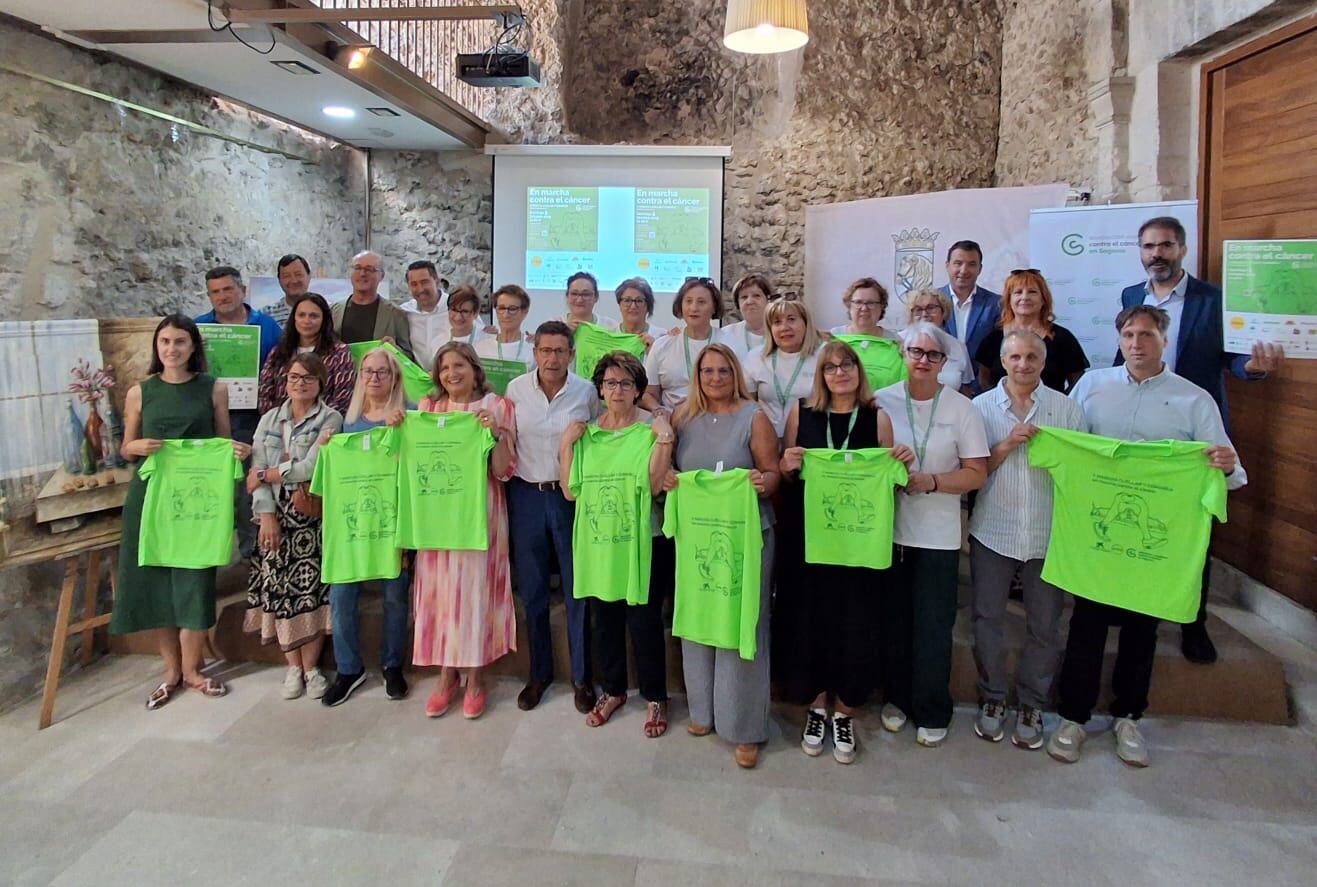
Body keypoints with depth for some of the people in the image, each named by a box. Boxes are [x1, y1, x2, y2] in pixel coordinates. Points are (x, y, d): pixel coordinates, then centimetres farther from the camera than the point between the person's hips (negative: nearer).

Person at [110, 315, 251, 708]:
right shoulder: (140, 392, 5)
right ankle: (172, 669, 20)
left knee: (195, 580, 1)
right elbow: (126, 448, 11)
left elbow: (224, 443, 8)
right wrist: (139, 446, -11)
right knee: (155, 579, 5)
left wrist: (237, 451, -13)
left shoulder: (213, 389, 4)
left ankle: (192, 668, 17)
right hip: (150, 493, 1)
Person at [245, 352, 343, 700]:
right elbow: (256, 470, 1)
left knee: (311, 589, -3)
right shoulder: (269, 420, 12)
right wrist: (267, 515, -10)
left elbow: (311, 467, -13)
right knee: (279, 589, 2)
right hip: (276, 515, 3)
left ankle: (310, 666, 10)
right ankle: (293, 666, 15)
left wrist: (267, 474, -6)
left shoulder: (331, 418, -1)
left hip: (313, 516, -3)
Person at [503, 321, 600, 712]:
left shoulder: (587, 392, -3)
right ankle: (539, 672, 27)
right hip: (526, 495, 2)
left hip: (571, 496, -1)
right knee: (532, 590, 10)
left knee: (578, 589, 4)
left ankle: (582, 676, 20)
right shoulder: (516, 388, 0)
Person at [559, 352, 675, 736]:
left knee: (644, 619, 2)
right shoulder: (587, 431, 5)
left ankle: (655, 698, 24)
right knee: (604, 616, 15)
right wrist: (567, 444, -9)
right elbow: (570, 491, -3)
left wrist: (664, 441, -24)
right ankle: (612, 690, 36)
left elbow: (654, 485, -18)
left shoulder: (653, 427, -7)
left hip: (641, 538, -4)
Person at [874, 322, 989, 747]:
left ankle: (932, 711, 22)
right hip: (889, 528, 2)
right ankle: (898, 696, 32)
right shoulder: (882, 401, 0)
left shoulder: (961, 408, -3)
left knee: (934, 626, 4)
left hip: (938, 534, -1)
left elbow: (977, 473, -4)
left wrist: (930, 481, -17)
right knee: (894, 620, 13)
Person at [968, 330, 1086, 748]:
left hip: (1048, 536, 1)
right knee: (987, 619, 8)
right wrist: (1006, 445, -15)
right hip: (992, 533, 0)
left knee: (1044, 625, 9)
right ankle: (992, 697, 26)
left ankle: (1032, 704, 26)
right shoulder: (981, 407, 2)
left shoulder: (1066, 408, 3)